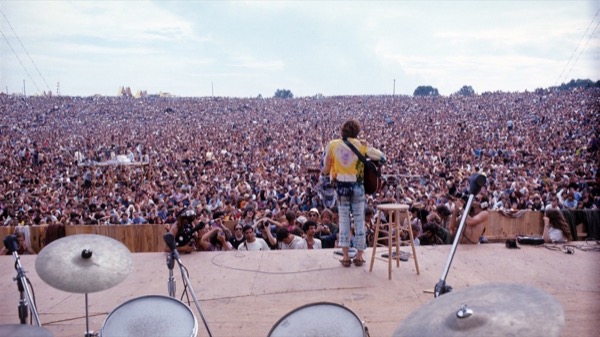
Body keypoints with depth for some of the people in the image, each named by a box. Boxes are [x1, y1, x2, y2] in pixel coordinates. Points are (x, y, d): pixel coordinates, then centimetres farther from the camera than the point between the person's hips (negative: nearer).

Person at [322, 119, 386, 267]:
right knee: (359, 220, 8)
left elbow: (325, 170, -2)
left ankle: (345, 257, 7)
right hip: (357, 186, -1)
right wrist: (367, 147, 9)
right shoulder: (361, 145, -6)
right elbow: (382, 157, -6)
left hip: (340, 186, 1)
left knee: (343, 220, 8)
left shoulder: (332, 145, -3)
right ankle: (359, 257, 13)